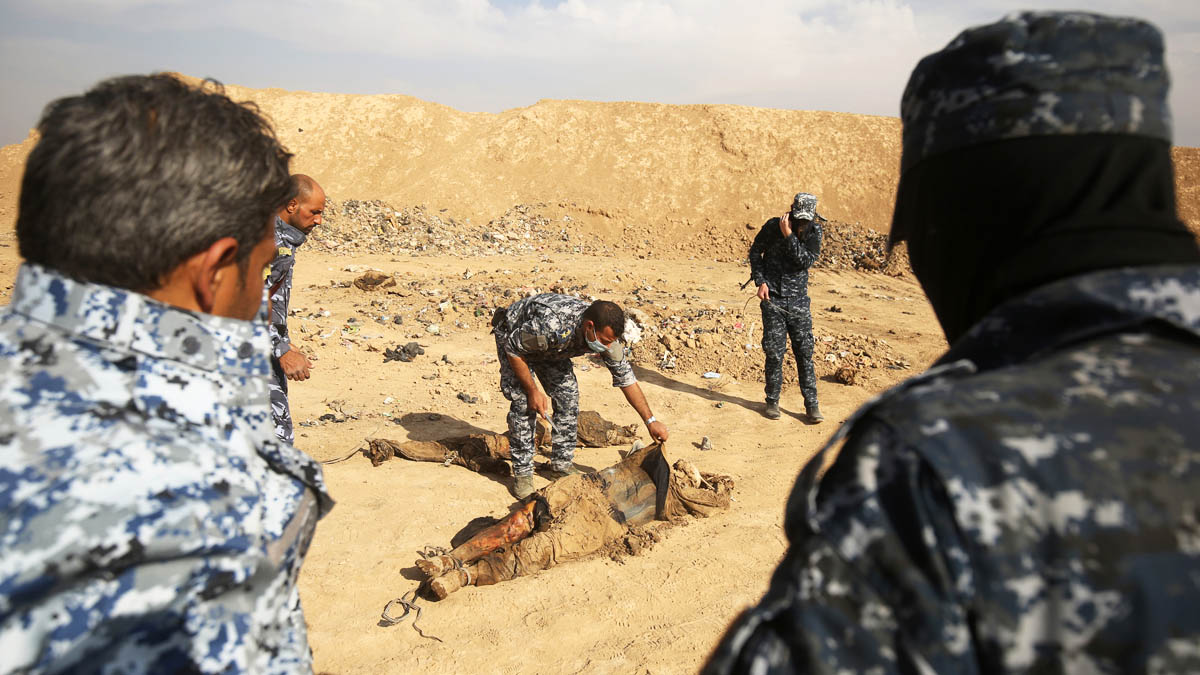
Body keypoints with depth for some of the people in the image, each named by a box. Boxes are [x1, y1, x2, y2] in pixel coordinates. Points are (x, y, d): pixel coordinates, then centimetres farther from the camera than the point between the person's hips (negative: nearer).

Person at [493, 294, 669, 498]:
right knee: (524, 402, -17)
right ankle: (522, 472, -5)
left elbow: (626, 378, -13)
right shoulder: (551, 324, -45)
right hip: (513, 335, -5)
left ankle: (561, 464, 10)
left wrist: (651, 420, -12)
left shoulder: (604, 333, -24)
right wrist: (532, 390, -24)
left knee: (568, 397, -5)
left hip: (549, 346, 5)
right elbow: (513, 350, -28)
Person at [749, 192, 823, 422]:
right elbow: (755, 251, 6)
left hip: (798, 299, 1)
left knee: (805, 351, 2)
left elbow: (806, 261, -14)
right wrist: (760, 282, -4)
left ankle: (811, 405, 9)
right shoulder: (773, 226, -5)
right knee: (774, 351, 1)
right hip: (773, 298, -1)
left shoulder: (814, 231, -2)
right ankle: (772, 402, 15)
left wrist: (789, 236, -21)